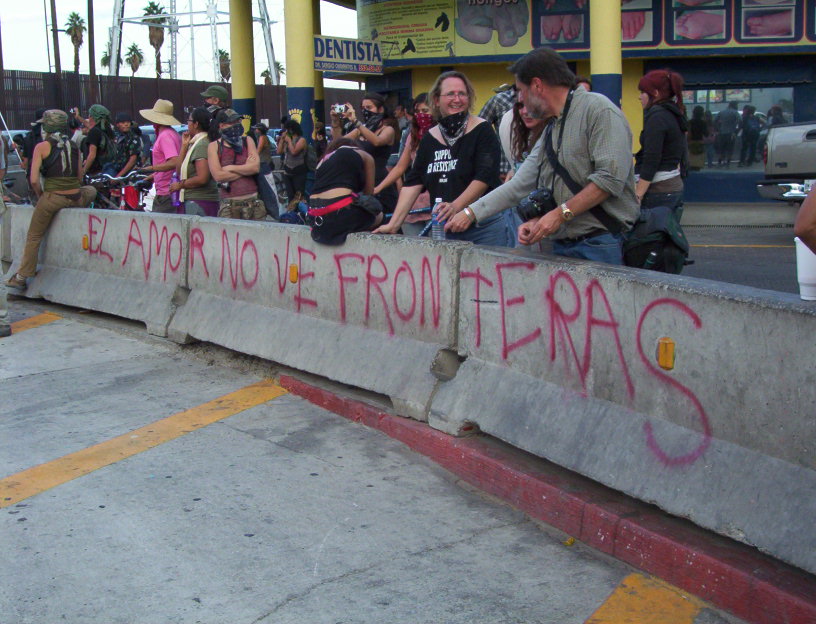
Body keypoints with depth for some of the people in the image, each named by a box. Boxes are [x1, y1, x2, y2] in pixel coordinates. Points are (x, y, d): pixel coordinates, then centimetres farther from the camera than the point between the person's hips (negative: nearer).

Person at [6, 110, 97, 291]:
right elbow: (79, 177, 12)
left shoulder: (42, 147, -4)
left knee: (33, 237, 12)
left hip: (52, 198, -3)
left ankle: (21, 277, 12)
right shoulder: (73, 146, 9)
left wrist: (40, 196, 7)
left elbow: (34, 180, -9)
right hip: (76, 198, 3)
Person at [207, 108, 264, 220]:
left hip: (253, 201, 3)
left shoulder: (247, 141, 13)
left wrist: (230, 168, -4)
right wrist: (246, 168, -3)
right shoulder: (214, 146, 6)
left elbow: (256, 167, -1)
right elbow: (218, 176, -7)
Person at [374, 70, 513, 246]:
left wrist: (456, 206, -28)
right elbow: (413, 183, 7)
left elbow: (484, 177, -14)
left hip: (484, 227, -4)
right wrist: (393, 224, -3)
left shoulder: (482, 131, -3)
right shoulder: (429, 138, 11)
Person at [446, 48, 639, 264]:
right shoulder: (549, 133, 20)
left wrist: (560, 214, -16)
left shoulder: (597, 109, -6)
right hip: (561, 245, 7)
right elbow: (518, 186, 20)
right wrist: (470, 213, 14)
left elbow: (611, 177, -17)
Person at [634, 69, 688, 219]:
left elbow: (651, 160, -18)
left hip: (658, 190, -10)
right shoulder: (675, 115, 17)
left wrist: (637, 196, -19)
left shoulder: (657, 116, -11)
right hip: (675, 186, 10)